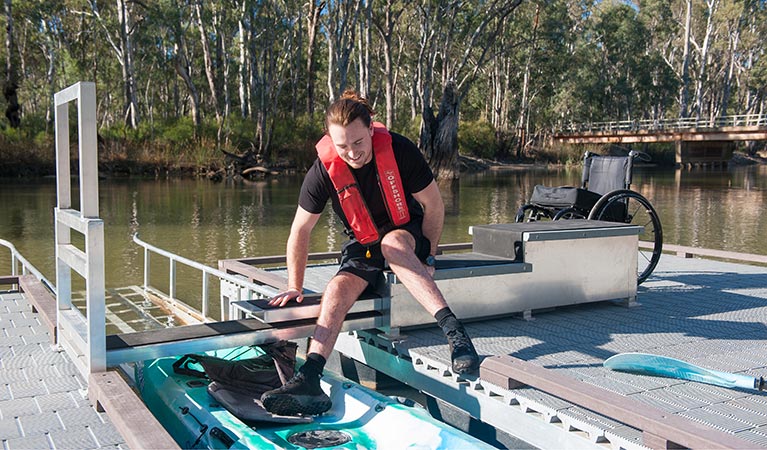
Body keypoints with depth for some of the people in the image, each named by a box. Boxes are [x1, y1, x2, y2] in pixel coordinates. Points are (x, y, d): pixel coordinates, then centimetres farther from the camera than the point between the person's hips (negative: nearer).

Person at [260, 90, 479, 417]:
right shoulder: (324, 170, -18)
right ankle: (309, 380, -32)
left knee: (393, 243, -38)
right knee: (336, 291, -24)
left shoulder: (399, 150, -22)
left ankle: (452, 329, -46)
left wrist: (428, 256, -9)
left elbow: (434, 205, -10)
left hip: (409, 234, -2)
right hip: (362, 245, 3)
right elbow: (300, 232, -7)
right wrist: (294, 287, -3)